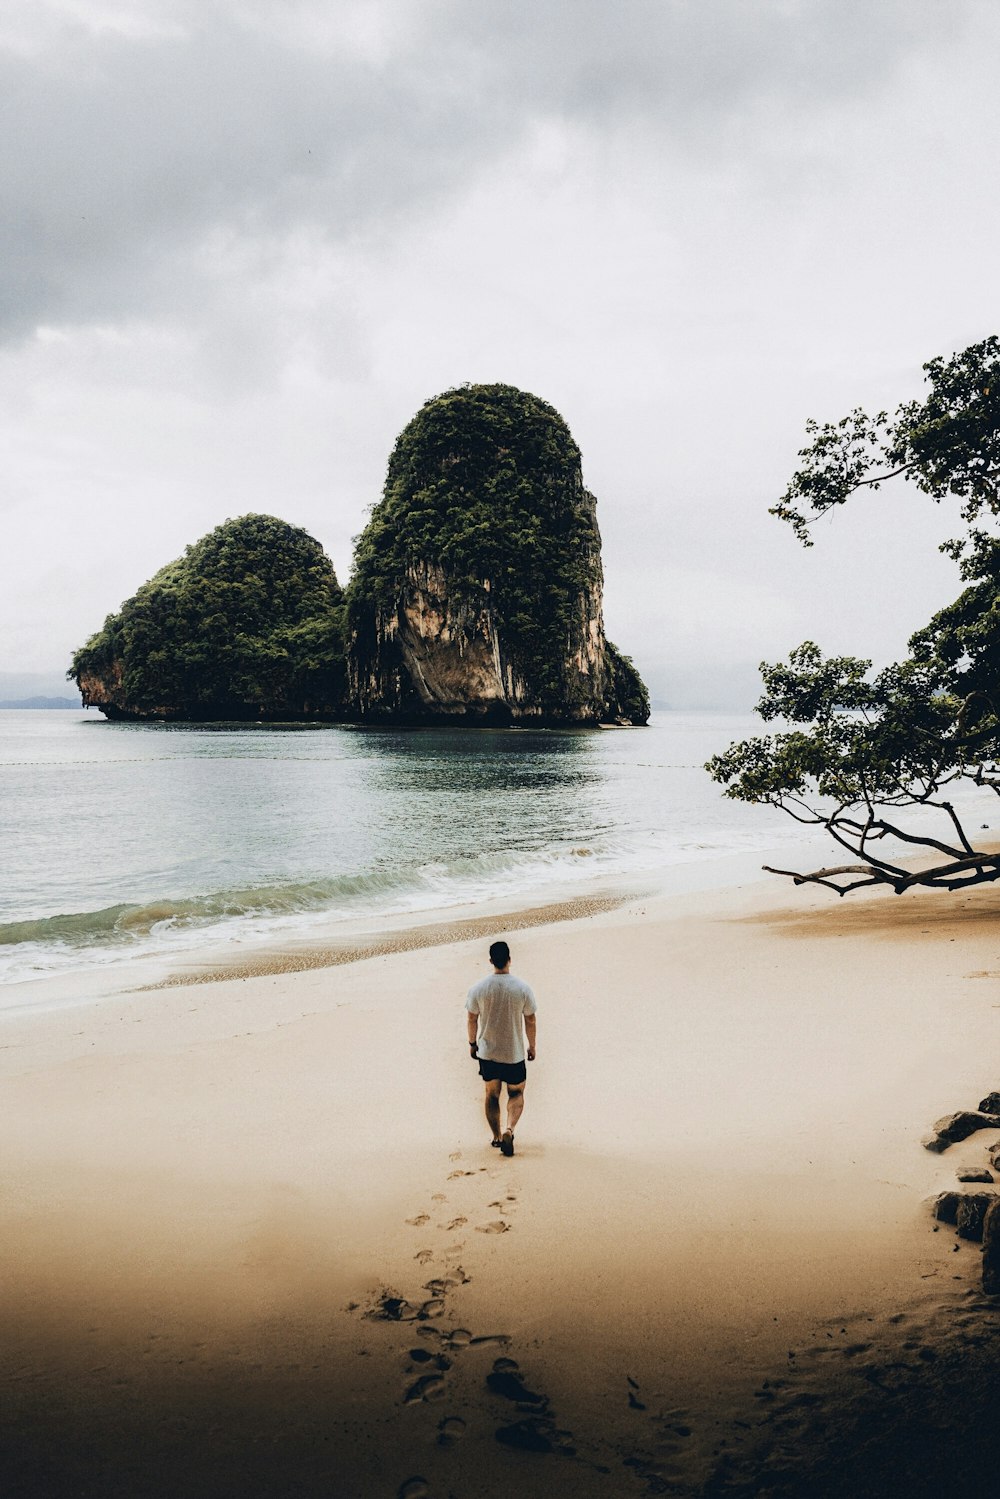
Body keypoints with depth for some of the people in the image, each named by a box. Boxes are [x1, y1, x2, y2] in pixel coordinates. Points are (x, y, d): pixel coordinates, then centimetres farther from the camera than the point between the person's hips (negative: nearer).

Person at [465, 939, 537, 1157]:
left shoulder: (478, 988, -10)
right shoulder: (522, 988, -13)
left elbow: (472, 1019, -1)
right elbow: (530, 1021, -5)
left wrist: (472, 1043, 14)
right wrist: (532, 1046, 10)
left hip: (487, 1052, 1)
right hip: (514, 1053, -1)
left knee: (492, 1094, 18)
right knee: (516, 1093, 16)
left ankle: (497, 1137, 23)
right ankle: (509, 1129, -6)